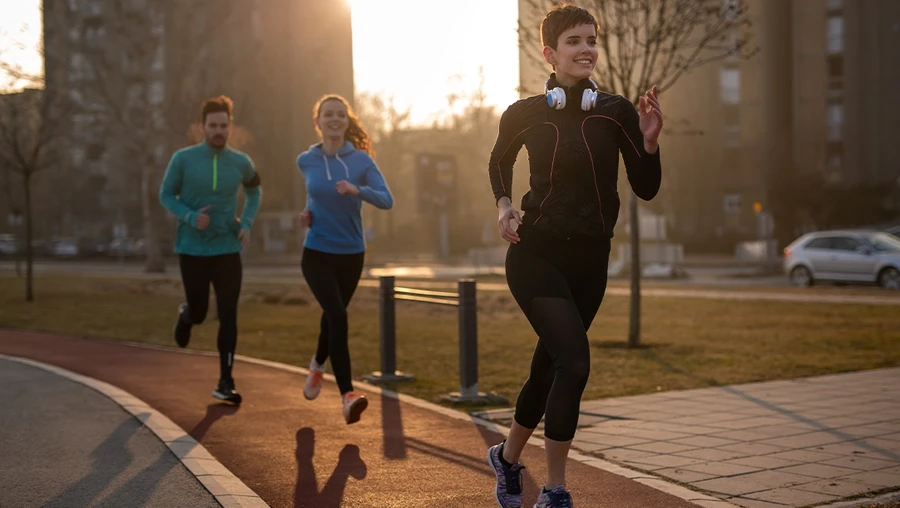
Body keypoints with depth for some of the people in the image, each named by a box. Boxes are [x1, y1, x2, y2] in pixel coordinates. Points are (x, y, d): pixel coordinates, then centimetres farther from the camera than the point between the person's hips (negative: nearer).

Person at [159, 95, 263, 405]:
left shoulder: (241, 163, -1)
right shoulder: (183, 159, -8)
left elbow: (254, 192, 17)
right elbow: (166, 195, 0)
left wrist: (247, 223, 2)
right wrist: (190, 217, -18)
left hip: (227, 250, 1)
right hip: (192, 250, -1)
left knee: (228, 315, -8)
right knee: (198, 313, 9)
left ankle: (225, 383, 0)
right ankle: (185, 313, 48)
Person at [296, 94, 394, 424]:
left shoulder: (361, 160, -5)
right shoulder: (306, 161, -1)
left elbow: (387, 201, -15)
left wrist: (357, 190, -31)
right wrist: (308, 213, 4)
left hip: (351, 254, 2)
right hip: (317, 253, -2)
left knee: (332, 316, 19)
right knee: (338, 316, -21)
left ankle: (318, 365, 51)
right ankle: (347, 394, -23)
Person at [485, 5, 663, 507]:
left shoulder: (616, 112, -2)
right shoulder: (525, 114, -3)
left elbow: (647, 189, -3)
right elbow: (499, 161, 17)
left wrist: (649, 141, -20)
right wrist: (504, 204, 0)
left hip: (590, 259, 3)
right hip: (537, 254, -3)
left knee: (549, 367, 14)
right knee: (575, 361, -19)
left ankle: (508, 457, 40)